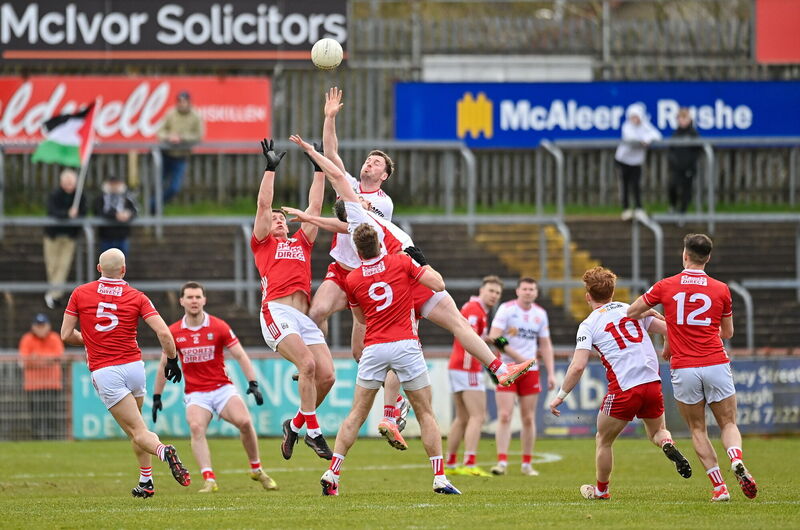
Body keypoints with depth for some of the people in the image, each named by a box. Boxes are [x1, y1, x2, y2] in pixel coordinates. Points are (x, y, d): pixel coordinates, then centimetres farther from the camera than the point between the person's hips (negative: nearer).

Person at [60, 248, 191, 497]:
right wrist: (172, 360, 9)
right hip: (134, 365, 2)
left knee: (138, 433, -6)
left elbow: (66, 335, 5)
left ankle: (163, 451, -38)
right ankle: (146, 482, 21)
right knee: (136, 425, 25)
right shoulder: (136, 297, 2)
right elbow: (164, 333, -6)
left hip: (104, 372, -2)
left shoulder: (80, 294, 3)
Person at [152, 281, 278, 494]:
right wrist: (157, 397, 13)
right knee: (196, 427, -29)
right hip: (195, 394, 0)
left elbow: (241, 356, -2)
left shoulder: (219, 327, -3)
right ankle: (209, 480, -33)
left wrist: (253, 384, -13)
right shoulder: (173, 332, 1)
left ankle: (256, 470, 0)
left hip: (222, 388, 0)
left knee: (244, 421, -23)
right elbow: (164, 365, 13)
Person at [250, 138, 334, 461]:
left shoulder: (302, 243, 30)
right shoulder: (262, 244, 18)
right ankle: (312, 431, -18)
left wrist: (321, 171, 29)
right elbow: (263, 204, 10)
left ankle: (295, 424, 12)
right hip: (277, 311, -5)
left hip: (304, 316, 5)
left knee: (326, 375, -9)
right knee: (307, 363, -25)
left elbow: (314, 207, 30)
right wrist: (271, 168, 9)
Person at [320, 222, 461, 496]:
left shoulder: (352, 280, 6)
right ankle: (440, 478, -2)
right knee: (425, 413, 6)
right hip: (405, 346, -1)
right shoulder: (402, 263, -2)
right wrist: (423, 262, 11)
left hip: (373, 348, 1)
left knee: (357, 414, 10)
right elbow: (438, 284, -2)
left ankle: (332, 473, 2)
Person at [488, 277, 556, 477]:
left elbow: (545, 345, 15)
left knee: (528, 418, 4)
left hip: (530, 371, 4)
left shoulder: (540, 314, 10)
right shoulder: (506, 309, -5)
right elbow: (494, 337, -14)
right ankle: (502, 462, -10)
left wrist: (551, 373, 7)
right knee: (505, 416, -11)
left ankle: (527, 464, 11)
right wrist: (519, 357, -18)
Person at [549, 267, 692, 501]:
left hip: (623, 390, -4)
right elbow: (668, 330, 9)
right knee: (657, 431, 25)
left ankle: (601, 489, 27)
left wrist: (560, 396, 2)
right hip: (652, 383, 4)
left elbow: (578, 367, -8)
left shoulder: (589, 325, 1)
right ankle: (668, 445, -8)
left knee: (603, 440, 18)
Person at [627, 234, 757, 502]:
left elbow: (631, 312, 10)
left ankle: (719, 487, 0)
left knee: (698, 429, 11)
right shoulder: (721, 289, 3)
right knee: (728, 423, 9)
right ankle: (737, 462, -22)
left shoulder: (666, 286, 1)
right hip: (716, 364, 0)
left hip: (683, 369, 0)